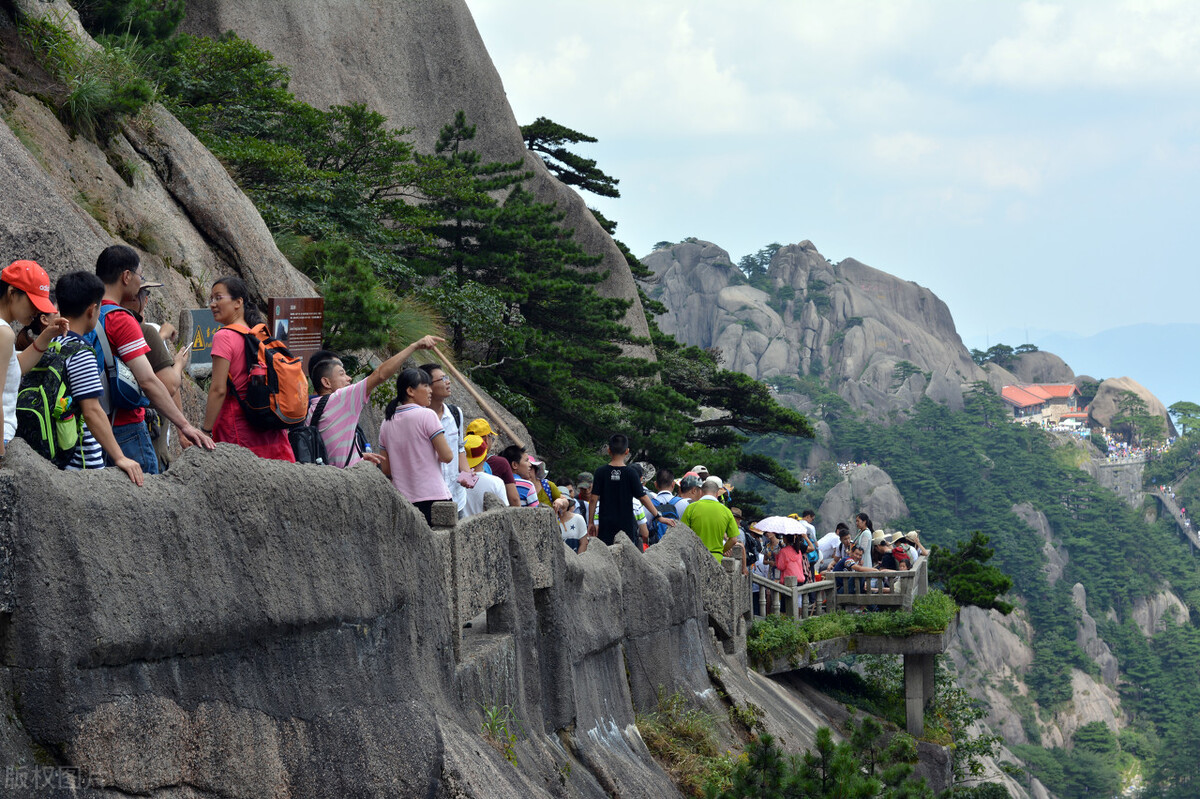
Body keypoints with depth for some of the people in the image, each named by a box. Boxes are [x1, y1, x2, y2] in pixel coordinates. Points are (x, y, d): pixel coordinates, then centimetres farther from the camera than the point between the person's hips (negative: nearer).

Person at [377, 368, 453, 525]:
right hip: (432, 496, -6)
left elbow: (386, 469, 13)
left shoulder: (387, 422, 10)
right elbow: (447, 456, -10)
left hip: (402, 500, 6)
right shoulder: (426, 415, -8)